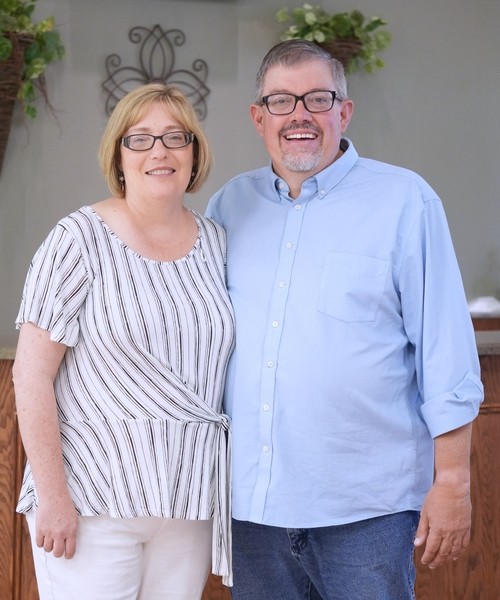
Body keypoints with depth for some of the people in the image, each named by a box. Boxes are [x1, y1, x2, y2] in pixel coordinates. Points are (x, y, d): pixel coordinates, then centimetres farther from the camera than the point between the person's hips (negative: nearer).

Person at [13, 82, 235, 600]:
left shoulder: (214, 242, 8)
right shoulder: (81, 240, -6)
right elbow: (32, 375, -9)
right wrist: (52, 496, -14)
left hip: (189, 499, 5)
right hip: (93, 502, -4)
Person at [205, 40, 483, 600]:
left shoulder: (404, 201, -3)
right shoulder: (230, 204, 9)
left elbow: (446, 353, -5)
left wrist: (452, 481, -7)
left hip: (366, 506, -4)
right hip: (251, 499, 4)